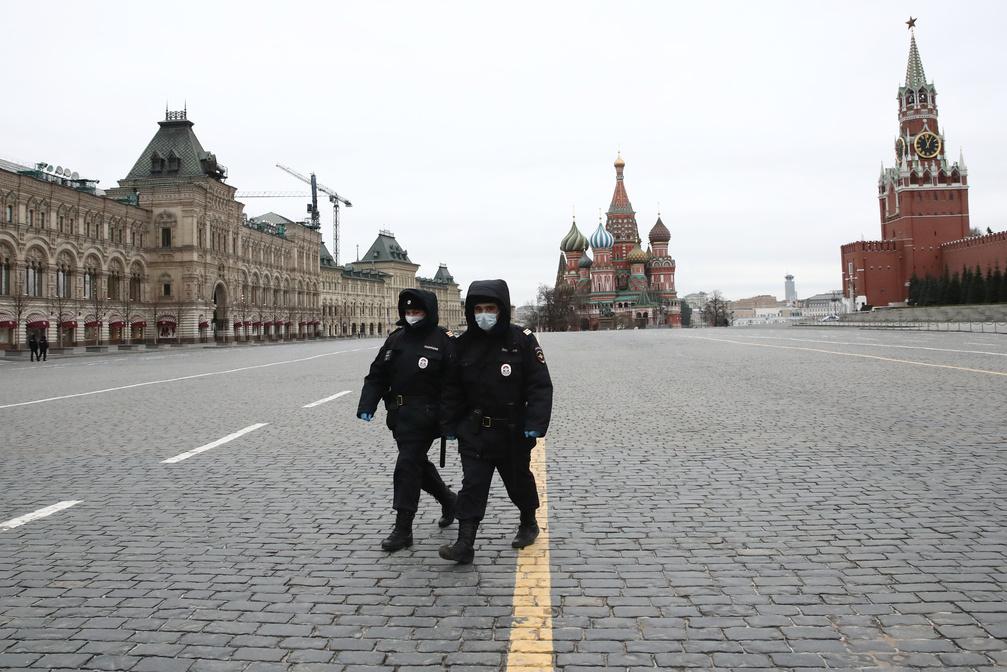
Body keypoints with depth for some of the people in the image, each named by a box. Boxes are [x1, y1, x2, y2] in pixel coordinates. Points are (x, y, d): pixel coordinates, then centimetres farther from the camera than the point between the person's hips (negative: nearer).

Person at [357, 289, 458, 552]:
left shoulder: (442, 340, -9)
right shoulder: (396, 339, 9)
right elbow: (377, 376, 10)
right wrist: (367, 405, -3)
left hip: (424, 418, -7)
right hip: (400, 415, 7)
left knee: (407, 466, -8)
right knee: (418, 463, 17)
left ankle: (403, 529, 0)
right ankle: (448, 500, 40)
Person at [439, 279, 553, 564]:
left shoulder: (522, 340, -12)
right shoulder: (463, 344, -2)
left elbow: (540, 385, -13)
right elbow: (453, 389, 6)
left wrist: (535, 424, -19)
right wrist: (451, 424, 5)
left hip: (513, 431, -2)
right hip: (474, 432, 2)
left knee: (519, 480, 16)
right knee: (472, 485, -2)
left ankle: (529, 522, 41)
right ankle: (465, 543, 0)